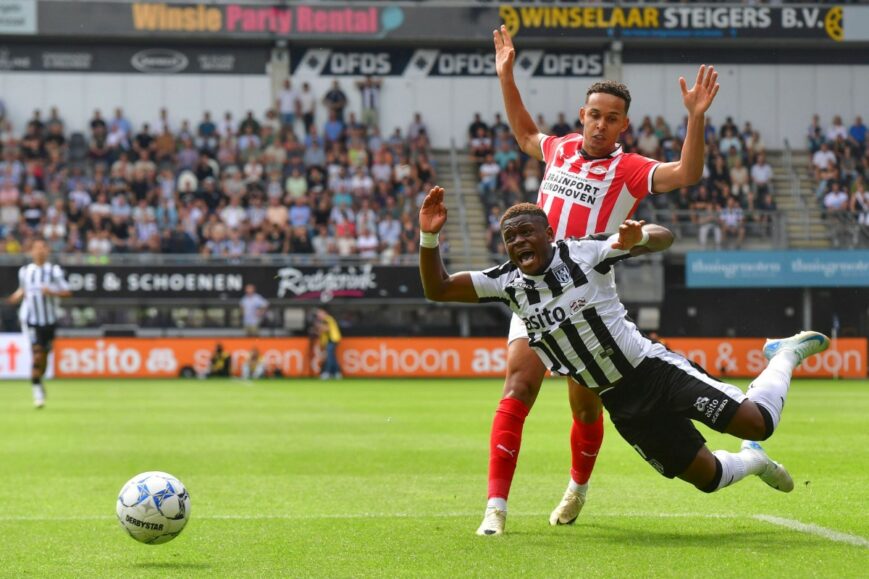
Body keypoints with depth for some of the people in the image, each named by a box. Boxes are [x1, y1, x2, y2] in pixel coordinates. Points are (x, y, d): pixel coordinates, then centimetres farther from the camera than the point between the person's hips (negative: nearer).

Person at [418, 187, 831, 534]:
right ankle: (752, 461, 36)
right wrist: (429, 237, -19)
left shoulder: (583, 253, -12)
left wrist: (639, 237, -40)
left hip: (651, 368, -4)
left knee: (757, 423, -13)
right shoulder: (508, 282, -1)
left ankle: (785, 356, 19)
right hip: (621, 403, 4)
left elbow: (664, 238, -16)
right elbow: (437, 289, -3)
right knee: (707, 477, 1)